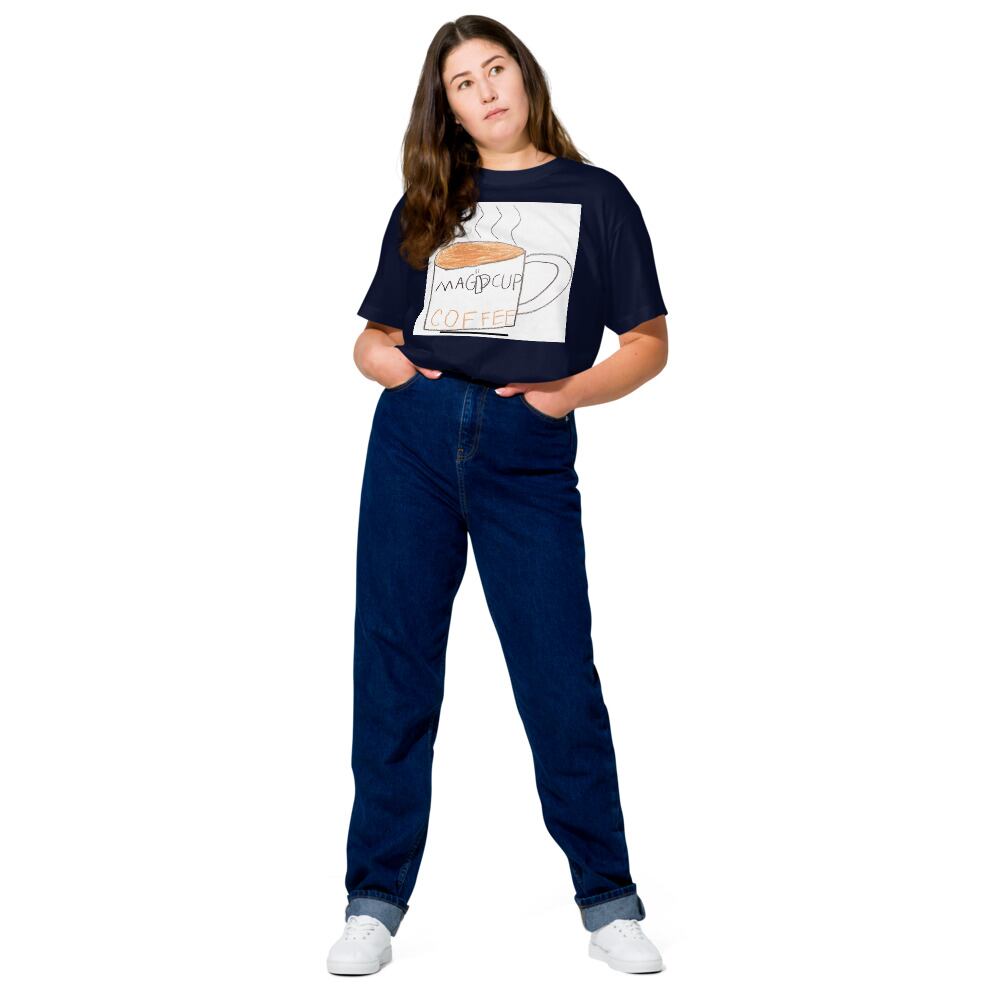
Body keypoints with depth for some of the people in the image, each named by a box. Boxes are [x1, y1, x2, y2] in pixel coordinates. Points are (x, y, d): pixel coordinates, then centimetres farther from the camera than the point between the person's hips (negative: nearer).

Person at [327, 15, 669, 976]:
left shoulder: (594, 196, 11)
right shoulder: (426, 206, 18)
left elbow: (649, 342, 7)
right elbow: (379, 330, 19)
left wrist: (570, 391, -10)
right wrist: (374, 355, -4)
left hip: (528, 451, -2)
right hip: (413, 436, 3)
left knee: (561, 677, -5)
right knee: (393, 671, 3)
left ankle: (609, 902, 9)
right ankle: (376, 900, 12)